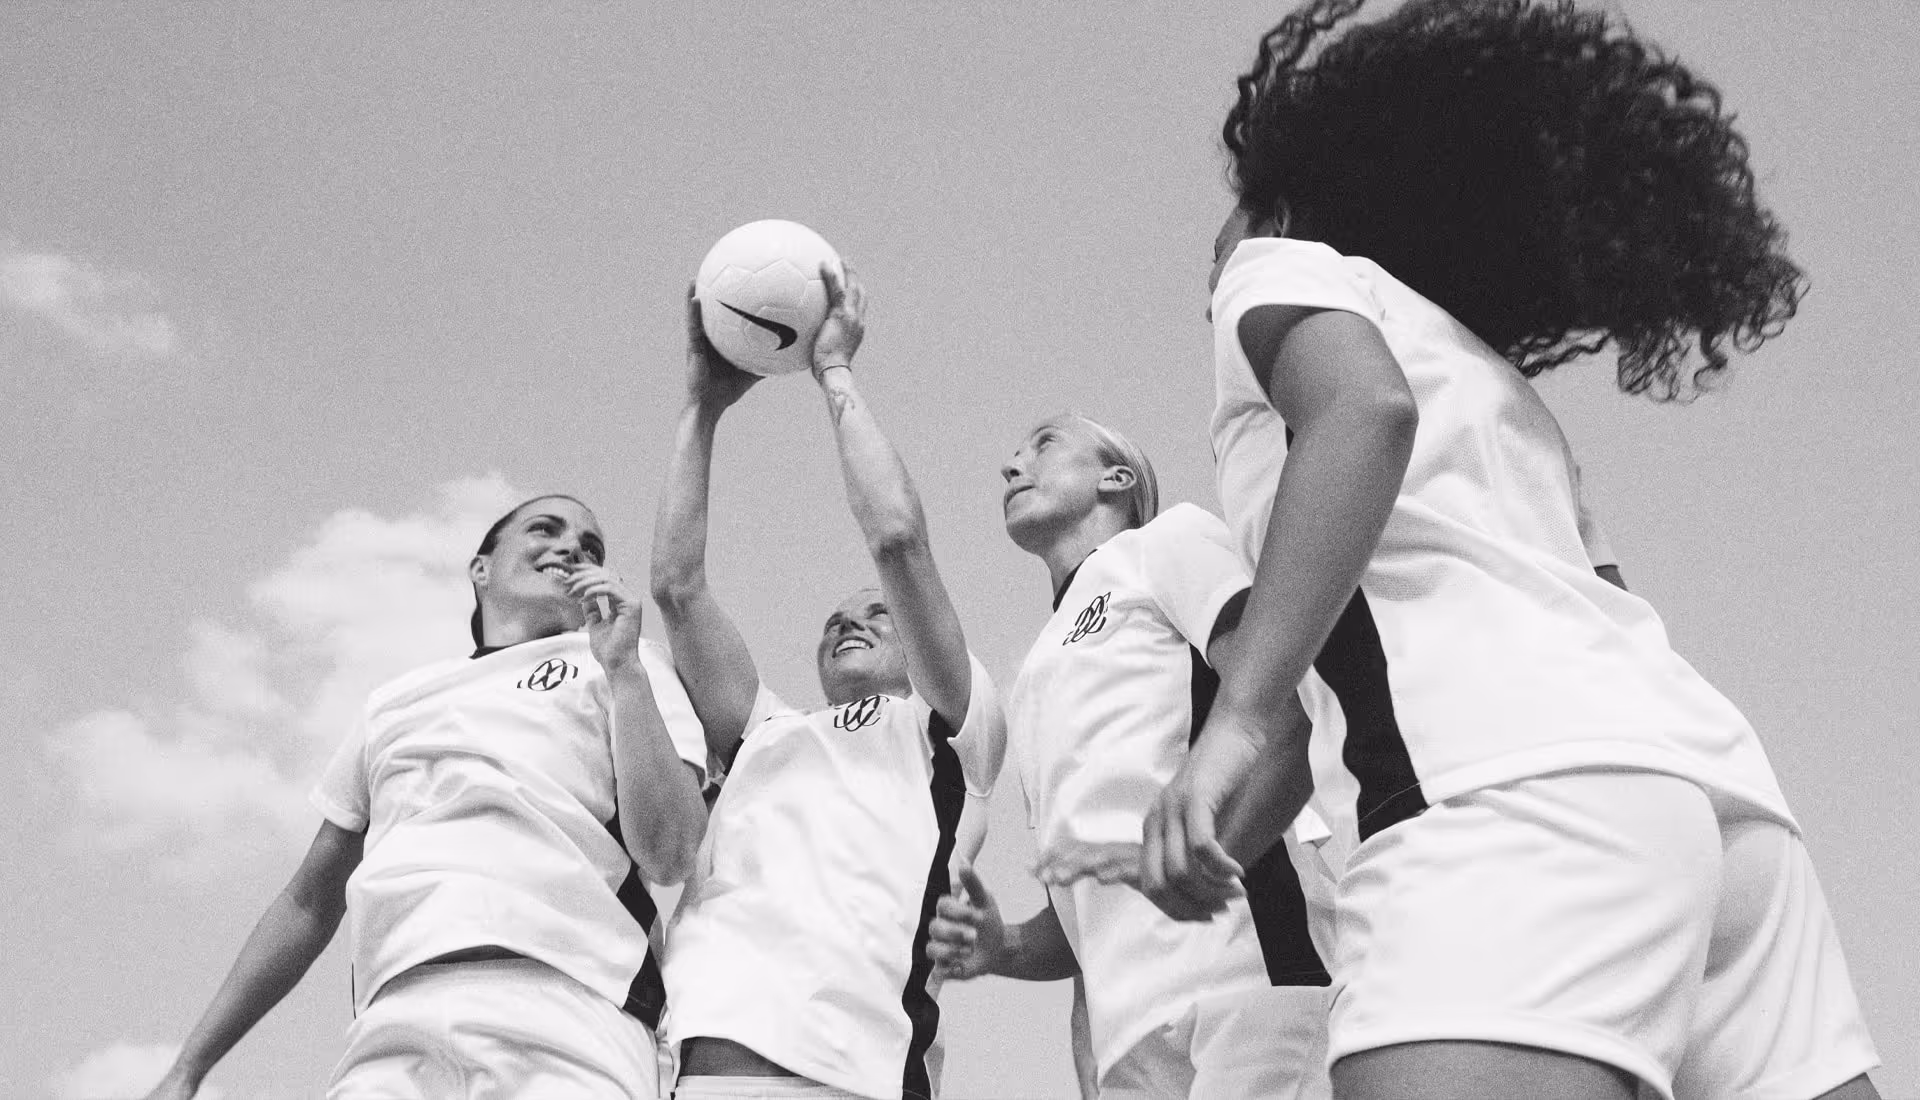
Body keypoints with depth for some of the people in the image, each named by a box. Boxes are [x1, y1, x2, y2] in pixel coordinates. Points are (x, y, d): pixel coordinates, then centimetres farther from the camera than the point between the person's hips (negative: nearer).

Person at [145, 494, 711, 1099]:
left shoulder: (626, 667, 15)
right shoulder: (395, 702, 26)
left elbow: (668, 858, 0)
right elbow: (309, 903, 28)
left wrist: (624, 668, -3)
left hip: (566, 1025, -3)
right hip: (392, 1030, 3)